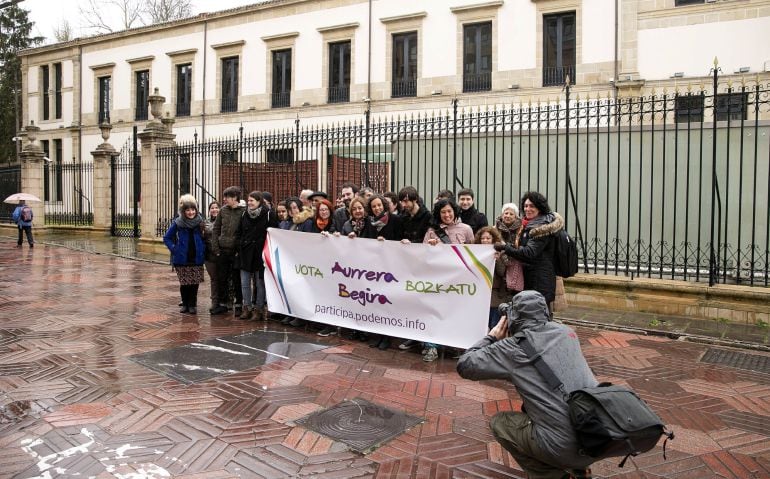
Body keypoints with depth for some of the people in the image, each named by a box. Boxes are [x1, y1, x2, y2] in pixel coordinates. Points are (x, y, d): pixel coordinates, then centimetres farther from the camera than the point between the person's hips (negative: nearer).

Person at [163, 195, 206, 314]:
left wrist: (203, 250, 2)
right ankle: (185, 304, 20)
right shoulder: (177, 223, -3)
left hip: (196, 259, 1)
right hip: (182, 259, -1)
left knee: (195, 283, 1)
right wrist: (174, 249, -3)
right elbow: (167, 238, 7)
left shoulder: (200, 222, 2)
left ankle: (192, 305, 14)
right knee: (184, 283, 4)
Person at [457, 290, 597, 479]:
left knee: (498, 423, 16)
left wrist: (491, 337, 13)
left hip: (566, 447, -6)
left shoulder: (513, 347, -7)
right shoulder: (566, 332, 9)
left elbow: (464, 366, 2)